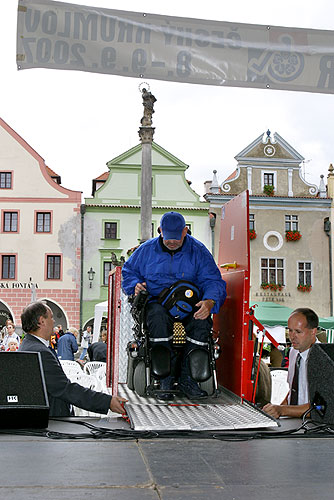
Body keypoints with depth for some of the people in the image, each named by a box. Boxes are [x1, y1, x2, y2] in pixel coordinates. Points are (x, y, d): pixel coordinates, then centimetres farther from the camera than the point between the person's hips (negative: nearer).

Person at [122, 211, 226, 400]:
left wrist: (209, 301, -23)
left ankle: (187, 378, -22)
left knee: (202, 320, -34)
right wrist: (136, 285, -4)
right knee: (158, 317, -37)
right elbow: (129, 271, 20)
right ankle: (166, 378, -29)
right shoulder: (147, 250, 9)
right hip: (157, 302, 0)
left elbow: (214, 281, -1)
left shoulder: (198, 251, 5)